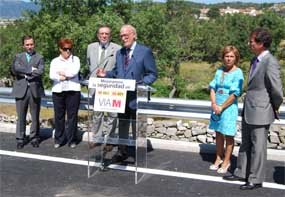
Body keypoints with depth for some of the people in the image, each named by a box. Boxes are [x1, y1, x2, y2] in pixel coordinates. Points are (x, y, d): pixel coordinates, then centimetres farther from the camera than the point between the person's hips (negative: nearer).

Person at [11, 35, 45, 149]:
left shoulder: (39, 58, 8)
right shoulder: (18, 57, 13)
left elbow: (40, 72, -10)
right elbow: (14, 69, -7)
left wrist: (24, 74, -8)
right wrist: (30, 70, -11)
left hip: (35, 90, -1)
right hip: (21, 90, 1)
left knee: (35, 117, 5)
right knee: (21, 117, 3)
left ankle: (34, 138, 17)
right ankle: (20, 139, 12)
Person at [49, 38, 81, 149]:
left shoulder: (75, 59, 10)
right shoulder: (55, 61, 13)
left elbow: (74, 72, -8)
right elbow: (52, 75, -2)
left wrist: (61, 73, -1)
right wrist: (65, 77, -12)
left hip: (73, 90, -1)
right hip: (58, 91, 1)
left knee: (72, 116, -1)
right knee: (59, 116, 3)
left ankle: (72, 140, 8)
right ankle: (58, 139, 13)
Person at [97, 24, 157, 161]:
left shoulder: (145, 51, -6)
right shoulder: (119, 53, 13)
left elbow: (152, 74, -8)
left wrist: (140, 83, -22)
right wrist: (106, 74, 0)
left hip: (136, 97, -6)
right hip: (121, 96, 6)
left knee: (137, 128, 5)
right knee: (122, 126, 16)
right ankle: (122, 151, 29)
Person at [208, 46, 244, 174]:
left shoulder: (238, 73, -11)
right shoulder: (219, 71, 5)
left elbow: (235, 94, -15)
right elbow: (212, 87, 5)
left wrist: (222, 107, -13)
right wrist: (214, 104, -9)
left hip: (229, 107, -5)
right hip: (217, 107, 5)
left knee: (228, 135, 4)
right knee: (218, 134, 14)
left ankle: (226, 161, 16)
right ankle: (219, 158, 28)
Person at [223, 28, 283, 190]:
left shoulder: (270, 62, -19)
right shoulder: (256, 60, 9)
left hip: (260, 113, -9)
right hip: (248, 111, 9)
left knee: (258, 147, 5)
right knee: (245, 145, 19)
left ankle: (256, 179, 19)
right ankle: (241, 173, 33)